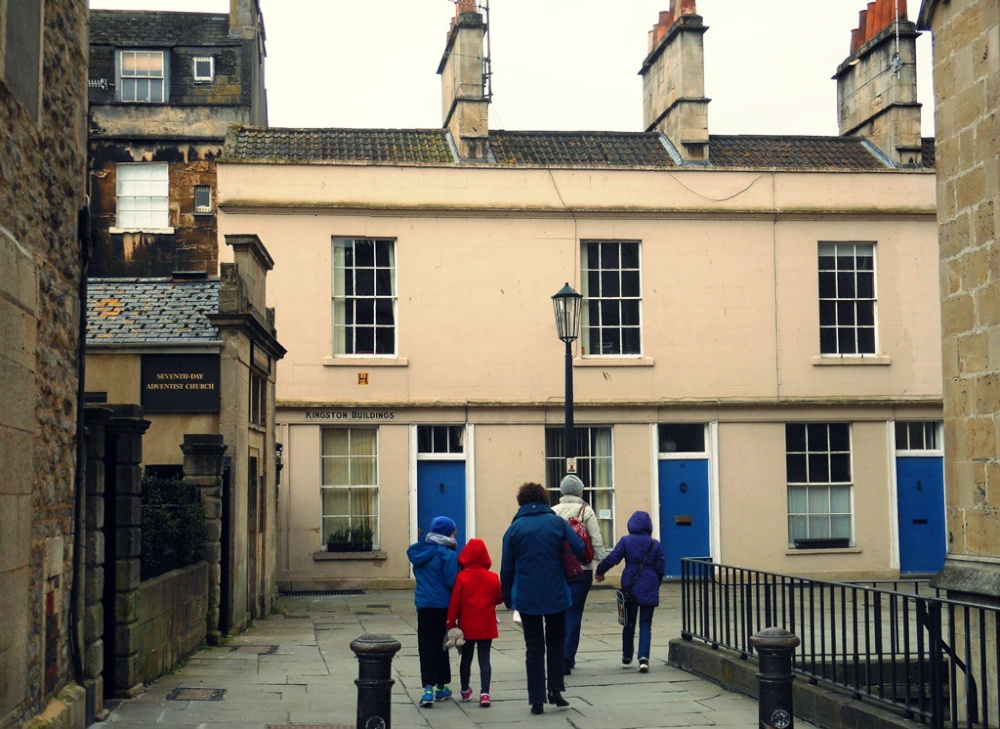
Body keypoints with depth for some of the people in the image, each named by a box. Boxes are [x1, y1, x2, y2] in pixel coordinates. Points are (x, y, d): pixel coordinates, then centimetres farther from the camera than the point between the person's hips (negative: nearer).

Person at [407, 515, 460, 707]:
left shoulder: (419, 551, 6)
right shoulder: (447, 554, -13)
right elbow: (451, 582, -17)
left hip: (423, 604, 4)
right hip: (443, 604, -4)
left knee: (426, 646, 4)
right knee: (441, 646, 10)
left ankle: (428, 688, -10)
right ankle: (441, 687, 20)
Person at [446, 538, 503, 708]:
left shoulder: (461, 577, -11)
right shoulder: (493, 577, -5)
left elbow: (455, 602, -11)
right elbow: (499, 598, 5)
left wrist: (450, 623, -5)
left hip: (467, 626, 0)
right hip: (487, 627, 0)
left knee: (466, 658, 15)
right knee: (484, 659, 2)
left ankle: (465, 690, 31)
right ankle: (484, 693, -10)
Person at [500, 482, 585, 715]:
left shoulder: (515, 528, 0)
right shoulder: (557, 523, -2)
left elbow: (506, 568, 2)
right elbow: (579, 549, -7)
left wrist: (508, 598, 10)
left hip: (526, 598, 0)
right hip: (556, 596, 0)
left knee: (534, 647, 7)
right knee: (556, 642, 18)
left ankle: (537, 700, 5)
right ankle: (555, 690, 9)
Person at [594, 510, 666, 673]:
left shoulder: (625, 541, -4)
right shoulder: (656, 545, 0)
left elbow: (612, 559, -10)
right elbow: (660, 568, 1)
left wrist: (600, 572, 5)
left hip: (629, 588, 0)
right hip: (649, 590, 0)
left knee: (629, 623, 15)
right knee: (645, 625, 2)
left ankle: (627, 657, 24)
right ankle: (643, 657, -16)